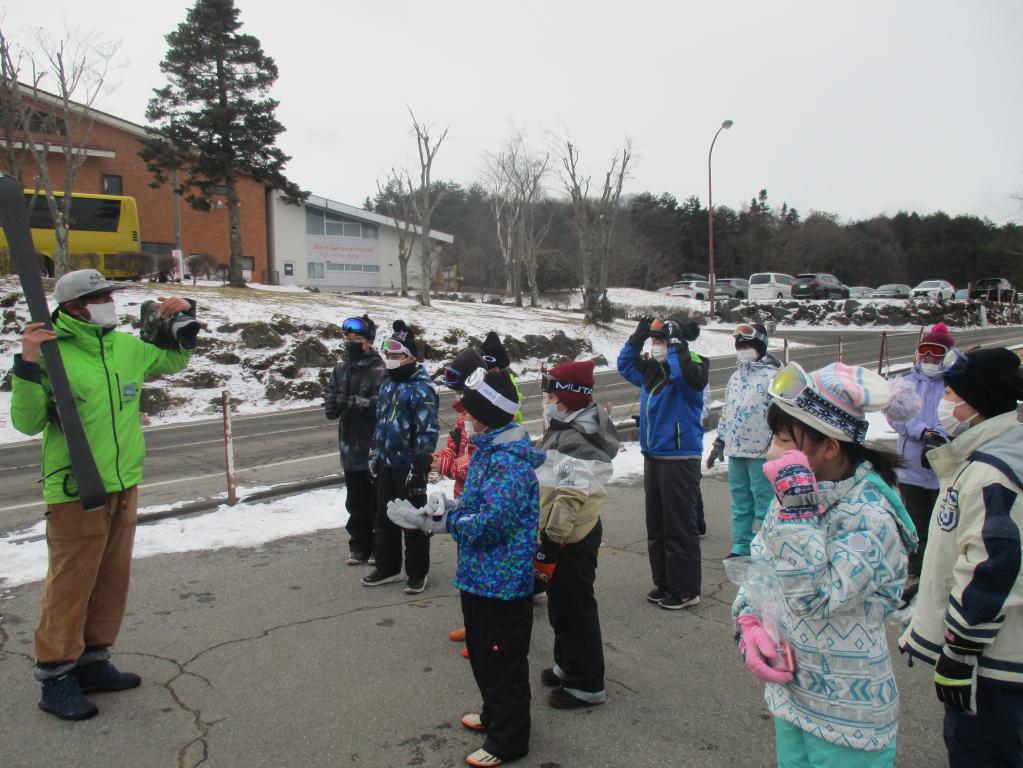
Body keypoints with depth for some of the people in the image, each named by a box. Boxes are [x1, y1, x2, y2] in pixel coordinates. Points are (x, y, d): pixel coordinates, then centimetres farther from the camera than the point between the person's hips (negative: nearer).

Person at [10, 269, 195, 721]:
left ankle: (92, 662, 31)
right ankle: (55, 677, 17)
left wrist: (180, 320, 11)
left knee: (112, 580, 15)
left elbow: (173, 361, 26)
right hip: (75, 493, -7)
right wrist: (28, 365, -25)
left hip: (124, 486, 7)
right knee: (70, 583, 1)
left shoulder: (127, 347, 7)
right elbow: (28, 423, -14)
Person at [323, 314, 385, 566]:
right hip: (350, 448, 6)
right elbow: (331, 409, 7)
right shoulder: (341, 370, 8)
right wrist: (334, 403, -15)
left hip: (375, 449, -6)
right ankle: (359, 545, 28)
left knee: (377, 501, 7)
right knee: (355, 501, 16)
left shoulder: (380, 371, -13)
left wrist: (353, 401, -25)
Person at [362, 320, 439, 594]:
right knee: (384, 518, 17)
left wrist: (418, 469, -21)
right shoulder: (387, 384, 10)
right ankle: (388, 567, 32)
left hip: (408, 468, -8)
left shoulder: (421, 389, -17)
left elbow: (427, 432, -19)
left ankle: (417, 573, 19)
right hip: (386, 464, 8)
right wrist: (375, 454, 18)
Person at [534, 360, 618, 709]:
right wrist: (547, 541, 24)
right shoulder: (566, 431, 10)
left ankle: (587, 685, 16)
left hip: (571, 541, -10)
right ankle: (567, 665, 39)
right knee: (561, 604, 22)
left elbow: (569, 500, -28)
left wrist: (548, 546, -25)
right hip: (568, 536, 10)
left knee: (574, 609, 2)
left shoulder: (576, 442, -25)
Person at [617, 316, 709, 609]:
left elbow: (687, 376, -35)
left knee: (680, 527, -2)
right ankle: (663, 582, 29)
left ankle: (685, 590, 10)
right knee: (656, 525, 16)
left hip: (680, 459, -8)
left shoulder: (691, 366, -12)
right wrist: (637, 339, 13)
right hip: (653, 456, 8)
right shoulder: (651, 369, 9)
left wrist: (678, 342, -24)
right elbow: (625, 365, 26)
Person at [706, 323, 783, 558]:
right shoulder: (735, 377, 17)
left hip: (761, 451, -7)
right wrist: (719, 443, 22)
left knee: (764, 503, -3)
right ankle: (741, 547, 23)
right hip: (736, 451, 8)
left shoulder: (771, 375, -8)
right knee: (740, 502, 14)